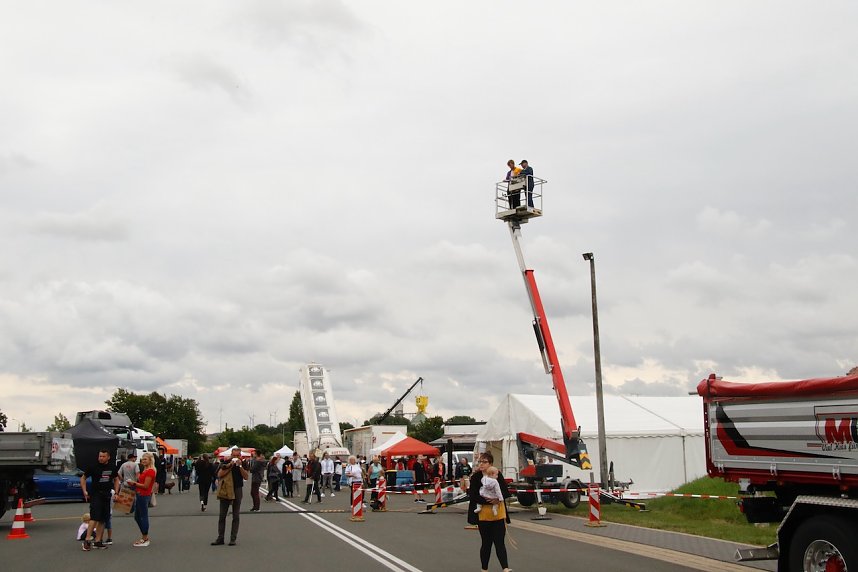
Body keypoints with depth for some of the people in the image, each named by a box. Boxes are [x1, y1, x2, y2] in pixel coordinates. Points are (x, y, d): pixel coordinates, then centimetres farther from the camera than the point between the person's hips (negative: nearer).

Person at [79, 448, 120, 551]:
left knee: (102, 520, 8)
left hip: (107, 496, 5)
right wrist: (85, 491, -4)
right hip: (95, 495, -5)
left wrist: (116, 493, 8)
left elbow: (116, 480, 19)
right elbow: (83, 478, 5)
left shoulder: (112, 467, 6)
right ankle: (87, 541, -17)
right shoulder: (94, 466, -5)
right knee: (94, 518, -17)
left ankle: (98, 541, 14)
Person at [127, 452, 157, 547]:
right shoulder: (145, 470, 17)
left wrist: (134, 483, -14)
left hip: (144, 495, -11)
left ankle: (145, 539, 4)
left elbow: (145, 486, -19)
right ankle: (145, 537, 25)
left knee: (143, 517, -4)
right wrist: (134, 483, 3)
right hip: (140, 495, 11)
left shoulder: (150, 471, -15)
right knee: (137, 517, 16)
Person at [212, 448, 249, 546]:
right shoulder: (225, 463, 2)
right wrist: (229, 466, -14)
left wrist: (240, 466, -16)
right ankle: (220, 538, 10)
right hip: (225, 490, 0)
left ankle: (233, 538, 7)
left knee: (236, 516, 2)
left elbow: (246, 477, -6)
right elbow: (219, 475, -8)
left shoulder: (243, 464, 3)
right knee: (222, 516, 4)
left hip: (237, 490, 0)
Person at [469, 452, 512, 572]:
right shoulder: (475, 477, -5)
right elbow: (473, 496, -14)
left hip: (498, 514, 0)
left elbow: (505, 493, -3)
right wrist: (489, 501, -21)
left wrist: (498, 499, -22)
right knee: (486, 543, 9)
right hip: (483, 514, 0)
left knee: (500, 542, -4)